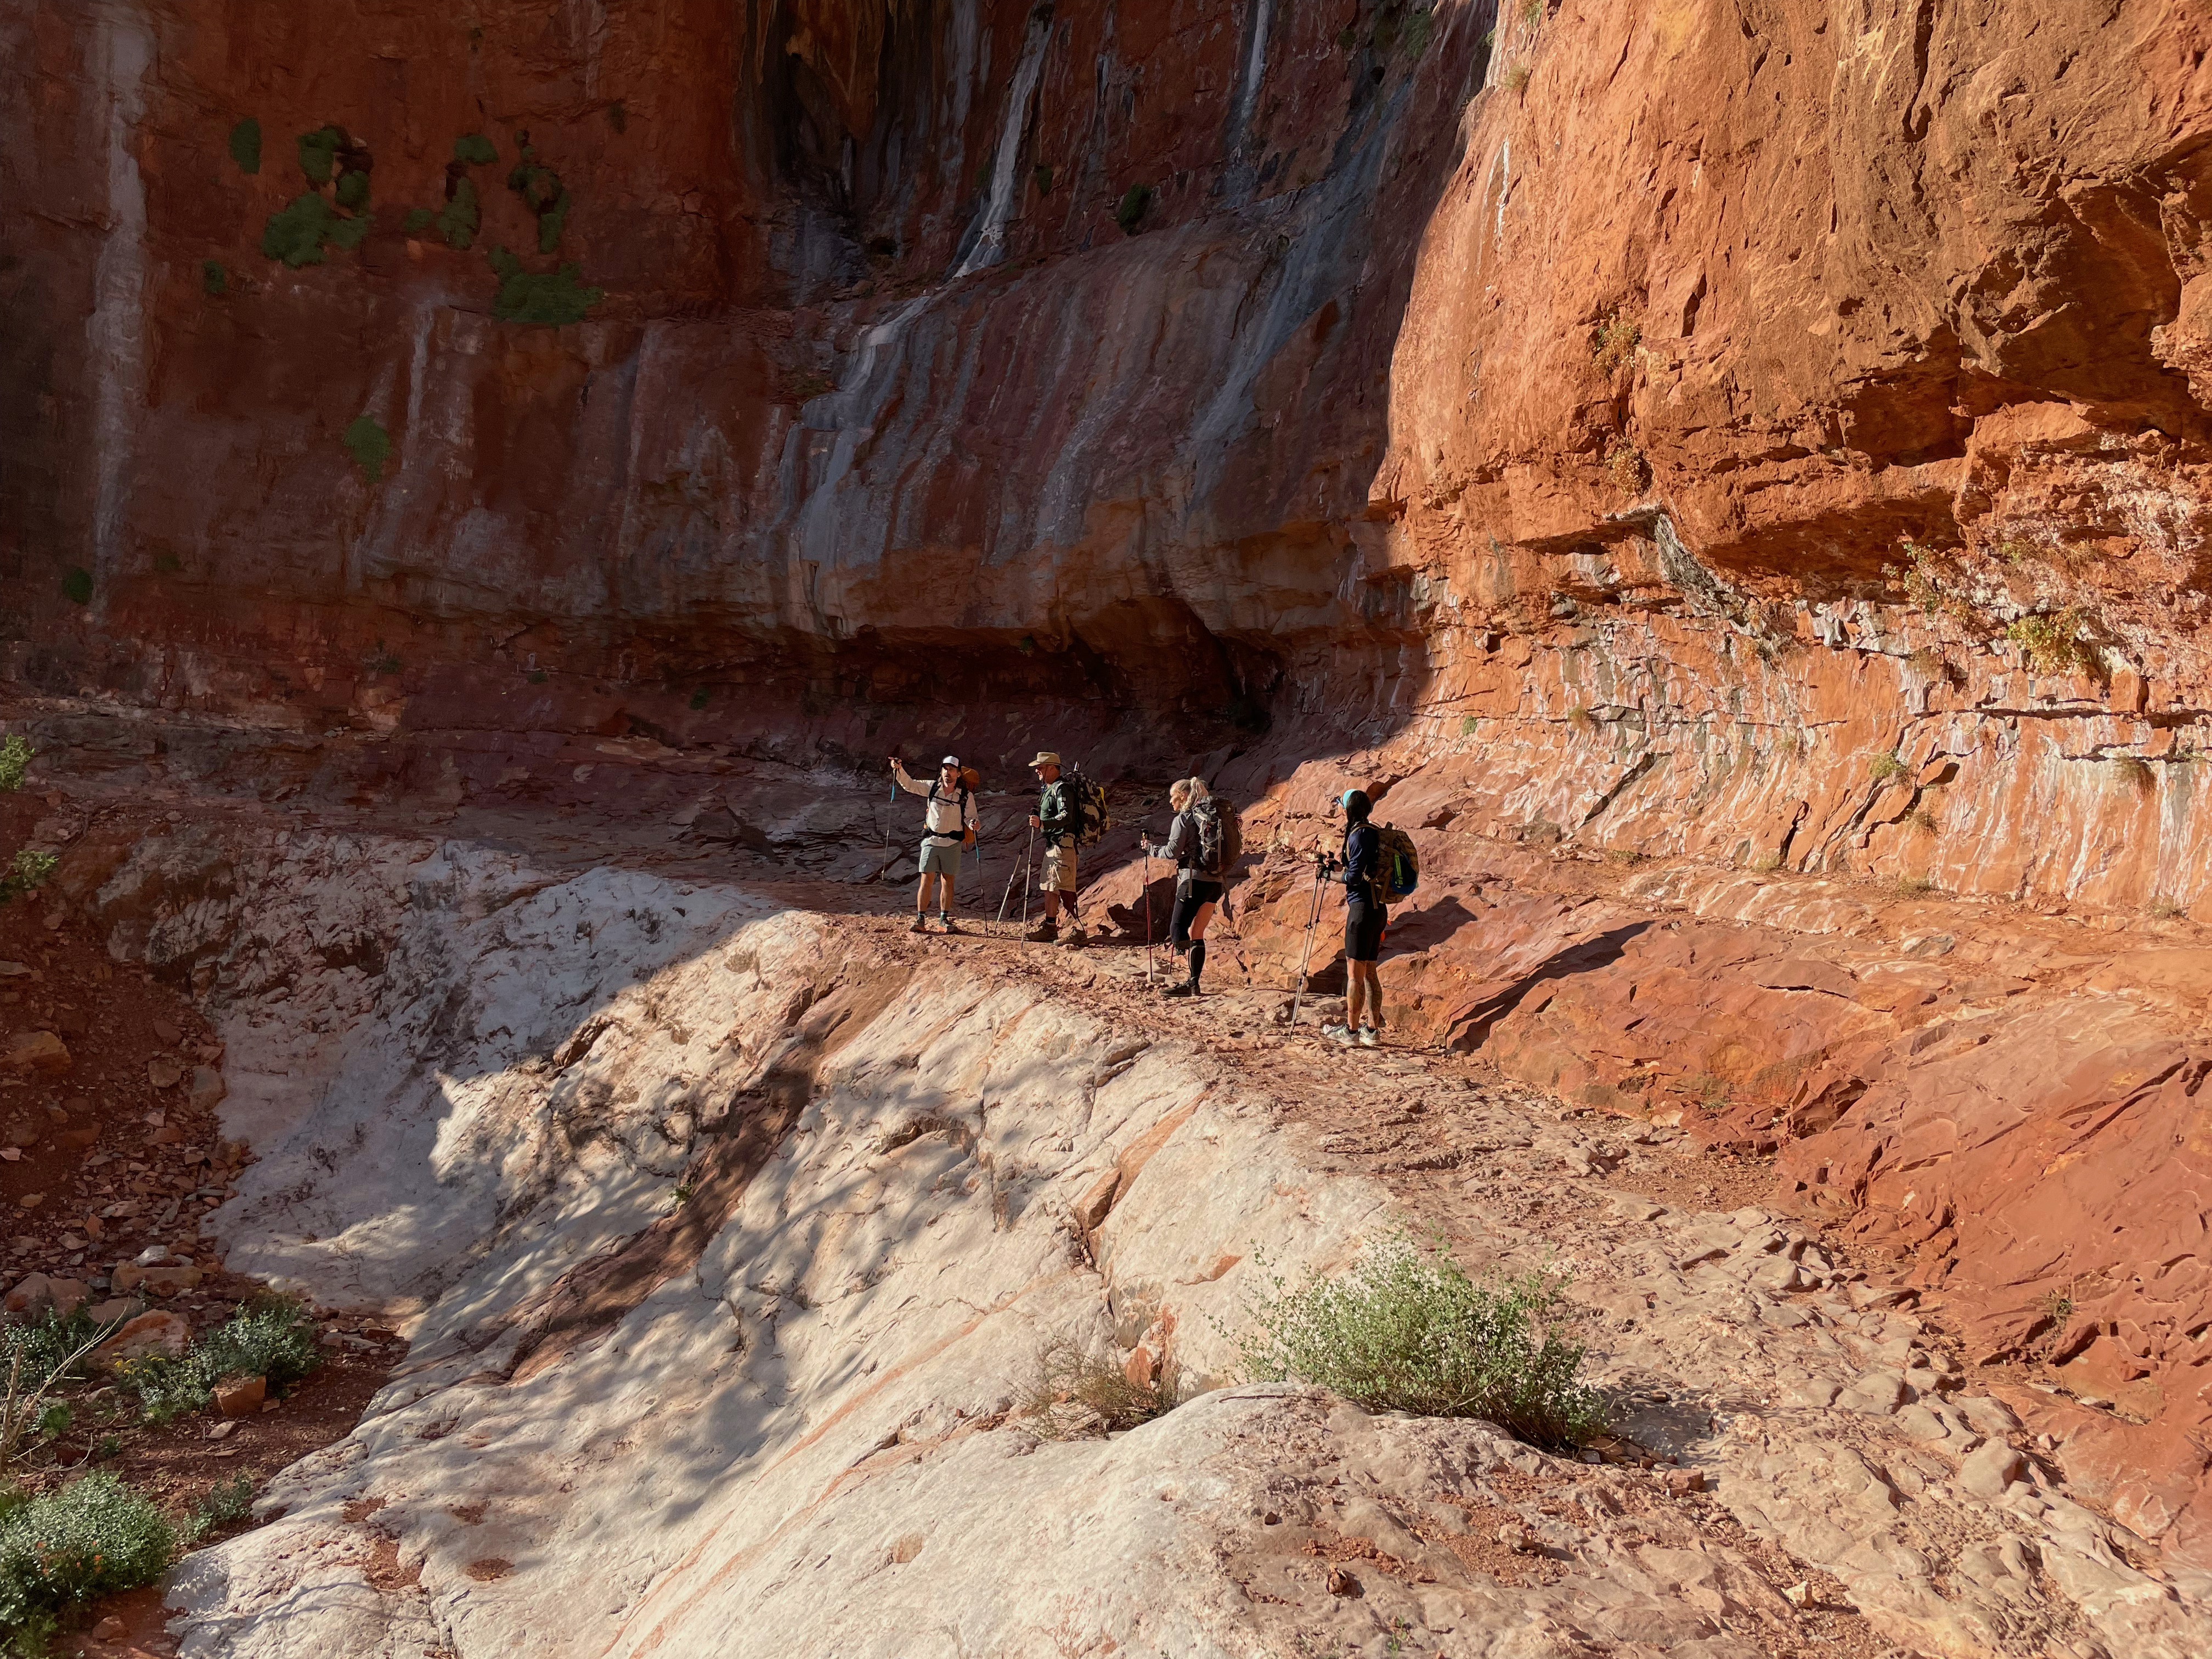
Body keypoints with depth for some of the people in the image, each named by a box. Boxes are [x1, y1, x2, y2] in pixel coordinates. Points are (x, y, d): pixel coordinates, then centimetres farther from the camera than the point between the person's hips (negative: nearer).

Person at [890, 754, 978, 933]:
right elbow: (909, 784, 6)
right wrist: (899, 770, -10)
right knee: (927, 880, -3)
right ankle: (921, 920, -3)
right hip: (931, 841, 1)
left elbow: (970, 817, -3)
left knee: (948, 881, 6)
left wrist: (973, 824, -26)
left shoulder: (966, 795, -4)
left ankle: (944, 919, 16)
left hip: (953, 843, 0)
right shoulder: (932, 787, 1)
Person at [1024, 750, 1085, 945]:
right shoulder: (1048, 789, 20)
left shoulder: (1061, 788, -12)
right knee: (1049, 886, 13)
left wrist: (1042, 823, -34)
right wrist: (1037, 823, 14)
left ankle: (1077, 928, -15)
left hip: (1063, 843, -11)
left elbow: (1066, 816, -24)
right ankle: (1049, 927, 19)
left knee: (1063, 887, -14)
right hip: (1052, 843, 11)